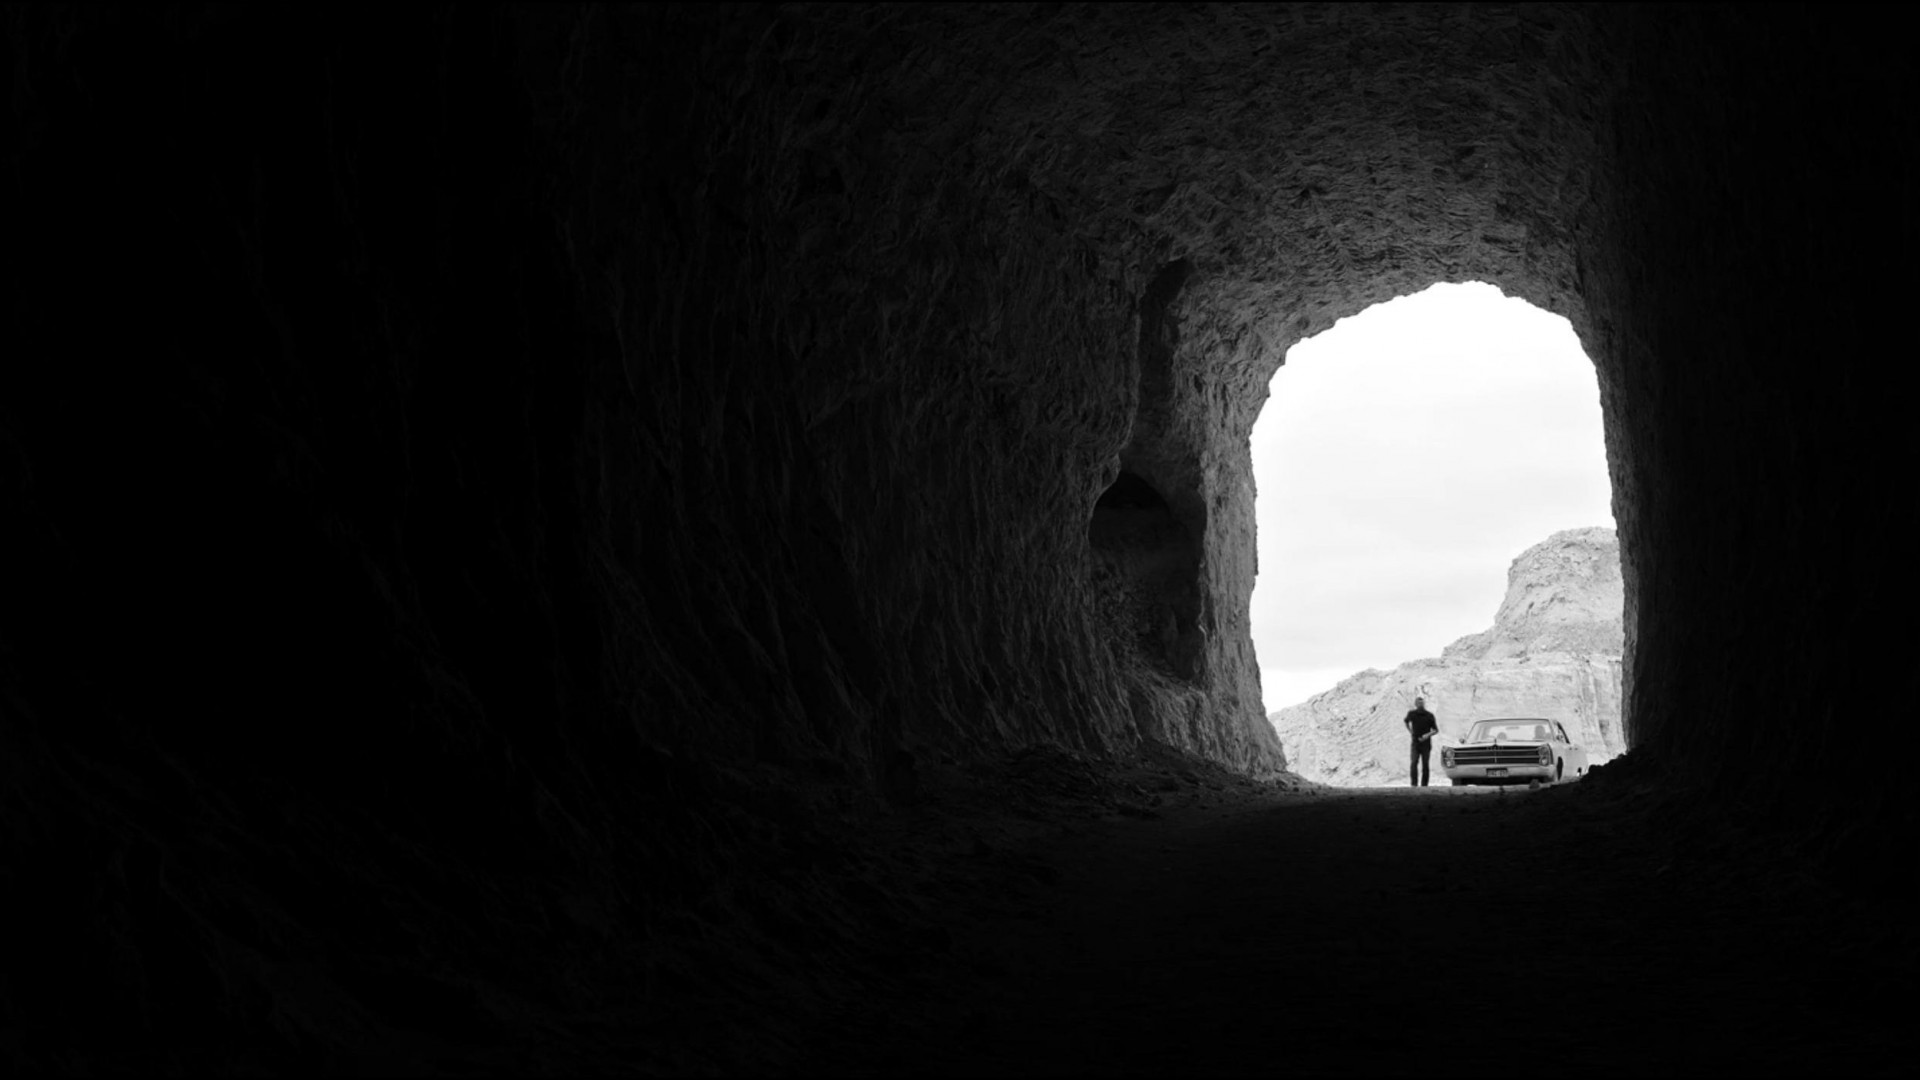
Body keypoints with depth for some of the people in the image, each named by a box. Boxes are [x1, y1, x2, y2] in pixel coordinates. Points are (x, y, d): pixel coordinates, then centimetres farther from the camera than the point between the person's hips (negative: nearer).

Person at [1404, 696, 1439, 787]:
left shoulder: (1429, 715, -2)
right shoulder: (1411, 714, 1)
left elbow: (1436, 730, 3)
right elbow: (1405, 721, 23)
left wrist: (1428, 735, -15)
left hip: (1426, 743, 0)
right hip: (1415, 743, 0)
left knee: (1425, 765, 0)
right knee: (1413, 763, -15)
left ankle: (1424, 785, 7)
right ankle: (1414, 784, -16)